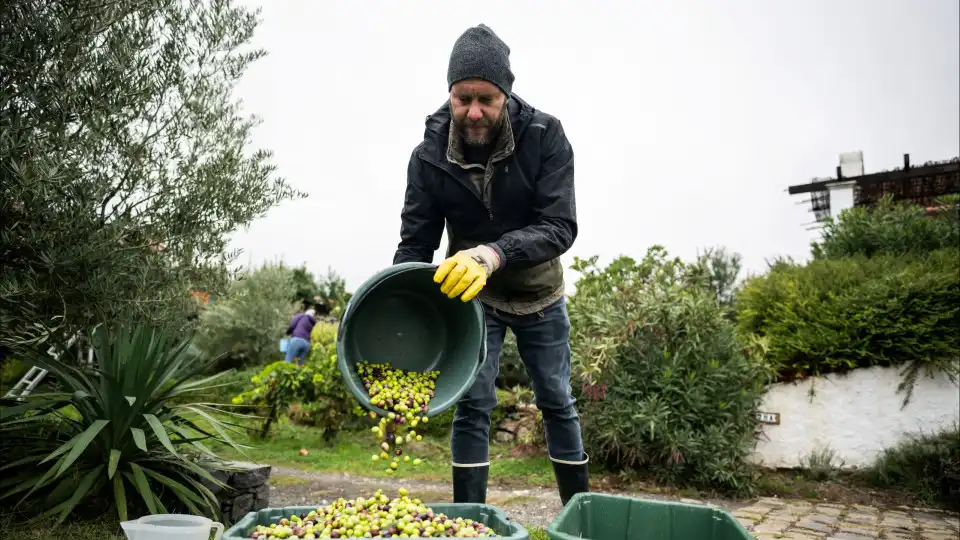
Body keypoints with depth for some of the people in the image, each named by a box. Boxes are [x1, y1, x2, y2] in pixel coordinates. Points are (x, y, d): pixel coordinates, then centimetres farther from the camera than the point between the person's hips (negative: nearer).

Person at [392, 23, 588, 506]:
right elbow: (415, 242, -16)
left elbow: (560, 227, -30)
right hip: (471, 295, 0)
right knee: (472, 405, -4)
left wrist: (493, 254, -47)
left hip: (539, 292, 0)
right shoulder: (429, 156, -19)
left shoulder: (545, 135, -22)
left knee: (557, 403, 10)